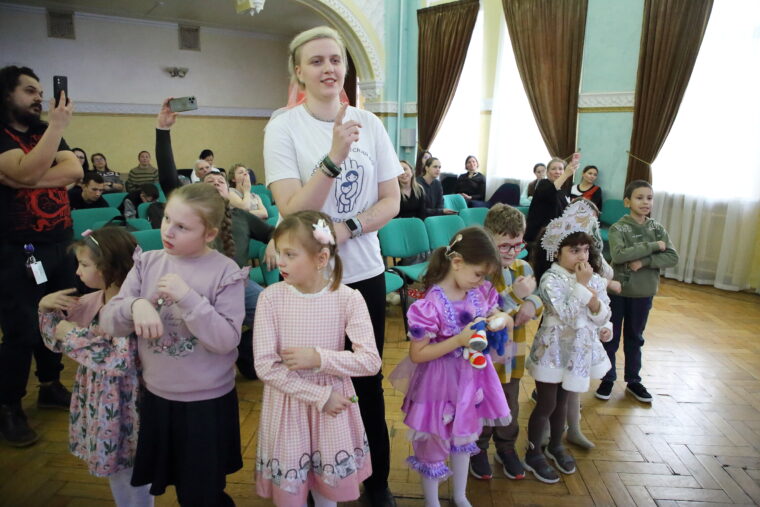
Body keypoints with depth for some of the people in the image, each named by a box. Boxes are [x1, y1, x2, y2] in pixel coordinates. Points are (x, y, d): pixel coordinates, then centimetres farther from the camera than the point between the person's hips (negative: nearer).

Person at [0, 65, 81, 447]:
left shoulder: (45, 133, 11)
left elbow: (74, 171, -4)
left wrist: (33, 180, -19)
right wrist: (57, 123, -22)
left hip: (60, 244, 6)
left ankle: (51, 386, 34)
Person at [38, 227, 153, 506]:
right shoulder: (90, 301, -1)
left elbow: (119, 361, -32)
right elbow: (57, 342, 11)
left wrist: (74, 334, -25)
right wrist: (46, 308, -5)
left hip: (123, 406, -8)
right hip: (97, 403, 8)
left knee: (134, 476, 11)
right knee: (113, 467, 25)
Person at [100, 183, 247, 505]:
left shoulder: (225, 272, -16)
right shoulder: (147, 264, -3)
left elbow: (226, 341, -20)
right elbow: (108, 322, -5)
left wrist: (187, 297, -28)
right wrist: (136, 305, -25)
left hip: (208, 402, -4)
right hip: (156, 396, 4)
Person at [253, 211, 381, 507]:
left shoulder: (348, 299, -14)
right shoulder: (271, 297, -14)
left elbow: (371, 362, -14)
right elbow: (265, 366, -15)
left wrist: (319, 358, -22)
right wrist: (320, 396, -16)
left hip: (333, 406, 0)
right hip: (288, 404, 0)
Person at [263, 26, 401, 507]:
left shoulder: (369, 123, 2)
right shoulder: (284, 127, -7)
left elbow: (392, 201, 2)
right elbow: (293, 211, -17)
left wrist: (346, 229, -14)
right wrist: (335, 157, -28)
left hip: (365, 272, 3)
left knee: (369, 384, 14)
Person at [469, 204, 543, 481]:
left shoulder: (523, 268, 0)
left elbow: (538, 302, 7)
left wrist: (532, 304, -16)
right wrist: (515, 294, -32)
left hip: (513, 355, 6)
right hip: (484, 356, -5)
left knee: (510, 406, 23)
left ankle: (506, 448, 45)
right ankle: (478, 450, 38)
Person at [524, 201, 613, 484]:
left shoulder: (593, 278, -2)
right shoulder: (550, 279, -22)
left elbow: (602, 314, -2)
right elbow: (566, 316, -30)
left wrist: (597, 308, -21)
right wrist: (581, 284, -26)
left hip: (578, 348, 6)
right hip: (553, 349, -6)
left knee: (562, 400, 22)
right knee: (546, 404, 5)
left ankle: (556, 446, 41)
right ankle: (533, 454, 23)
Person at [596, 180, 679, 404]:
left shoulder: (658, 229, 1)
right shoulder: (617, 228, -11)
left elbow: (673, 258, -9)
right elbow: (619, 255, -27)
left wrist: (643, 261, -22)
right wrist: (654, 246, -22)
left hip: (644, 292, 4)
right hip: (617, 290, -3)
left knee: (635, 337, 17)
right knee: (611, 337, 8)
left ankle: (633, 381, 30)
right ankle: (608, 379, 24)